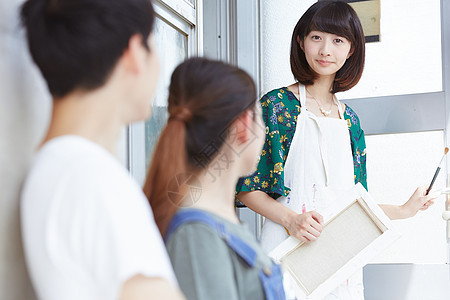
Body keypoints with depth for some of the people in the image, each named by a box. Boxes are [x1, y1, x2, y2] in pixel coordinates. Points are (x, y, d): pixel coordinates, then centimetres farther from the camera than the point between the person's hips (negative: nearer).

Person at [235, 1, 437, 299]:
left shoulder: (349, 119, 12)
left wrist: (404, 210, 18)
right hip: (290, 243, -4)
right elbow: (246, 187, -6)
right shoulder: (276, 104, -3)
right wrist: (290, 219, -18)